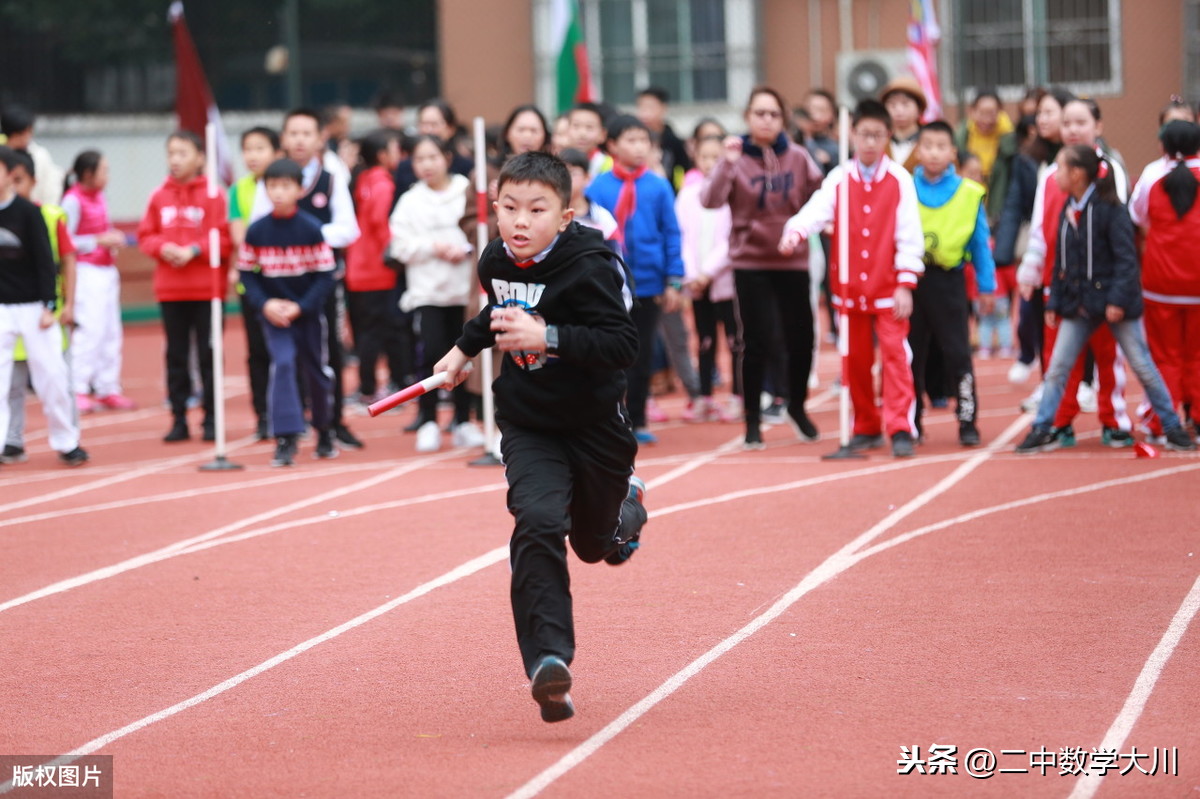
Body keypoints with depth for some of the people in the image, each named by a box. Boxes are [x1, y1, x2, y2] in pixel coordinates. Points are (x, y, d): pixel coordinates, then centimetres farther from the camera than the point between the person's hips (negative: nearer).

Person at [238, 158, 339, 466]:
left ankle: (324, 432, 33)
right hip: (274, 311, 0)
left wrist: (301, 307, -17)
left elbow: (326, 275, -8)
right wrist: (264, 304, -14)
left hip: (308, 311, 0)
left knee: (316, 371, 12)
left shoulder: (312, 229, -10)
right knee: (282, 364, -17)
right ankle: (286, 439, -15)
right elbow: (247, 273, 1)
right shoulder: (256, 231, -6)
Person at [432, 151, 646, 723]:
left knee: (594, 543, 17)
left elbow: (623, 345, -31)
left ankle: (624, 504, 56)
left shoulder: (589, 269, -22)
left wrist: (546, 338, -39)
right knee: (537, 523, -23)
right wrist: (466, 347, 25)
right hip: (528, 425, 3)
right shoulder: (496, 262, -2)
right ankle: (548, 660, -28)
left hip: (594, 424, -3)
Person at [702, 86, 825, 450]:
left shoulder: (798, 157, 1)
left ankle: (797, 407, 29)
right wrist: (727, 164, -29)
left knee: (801, 338, 5)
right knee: (757, 342, -3)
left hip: (793, 260, 2)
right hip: (751, 262, -2)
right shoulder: (736, 158, -6)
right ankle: (752, 420, 11)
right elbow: (710, 200, -18)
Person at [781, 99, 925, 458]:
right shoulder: (839, 179, 2)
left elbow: (909, 235, -5)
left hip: (888, 286, -3)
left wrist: (906, 283, -11)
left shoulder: (899, 179, -2)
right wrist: (795, 231, -36)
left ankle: (900, 428, -9)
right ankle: (866, 428, 20)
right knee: (855, 359, 9)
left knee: (895, 354, -10)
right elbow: (816, 209, -15)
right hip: (849, 287, 3)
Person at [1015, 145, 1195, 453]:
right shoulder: (1067, 213, 8)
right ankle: (1042, 431, 9)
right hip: (1078, 305, 6)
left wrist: (1118, 299, -23)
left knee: (1142, 365, 2)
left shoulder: (1110, 209, -13)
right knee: (1057, 368, 2)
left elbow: (1126, 258, -16)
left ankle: (1173, 428, 12)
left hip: (1115, 304, -6)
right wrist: (1054, 303, 10)